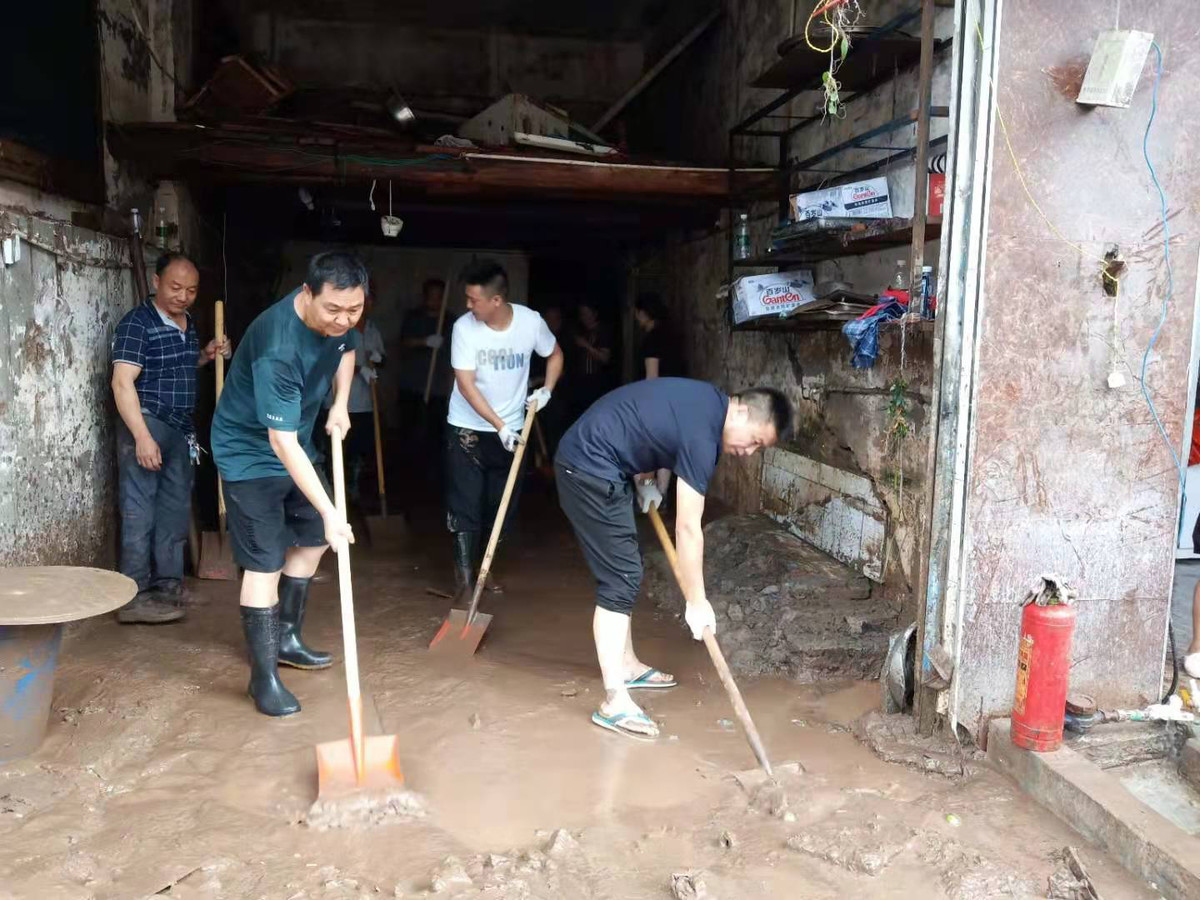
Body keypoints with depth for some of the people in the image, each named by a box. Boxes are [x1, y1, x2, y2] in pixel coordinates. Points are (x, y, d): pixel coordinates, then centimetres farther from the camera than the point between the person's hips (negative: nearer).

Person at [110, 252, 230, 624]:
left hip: (181, 428, 8)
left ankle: (168, 585, 24)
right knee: (140, 512, -6)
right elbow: (122, 382, -19)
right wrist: (142, 436, -26)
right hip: (146, 425, -8)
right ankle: (134, 597, 0)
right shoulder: (137, 322, -12)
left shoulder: (188, 324, 13)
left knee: (175, 510, 13)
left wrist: (205, 355, 10)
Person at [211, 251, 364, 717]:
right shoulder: (277, 348, -36)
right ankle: (264, 675, 2)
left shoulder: (339, 320, -13)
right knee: (266, 563, -9)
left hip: (296, 444, 8)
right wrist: (329, 511, -38)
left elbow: (347, 348, 13)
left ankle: (287, 638, 32)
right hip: (251, 452, -8)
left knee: (312, 540, 15)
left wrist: (340, 404, -2)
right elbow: (282, 443, -37)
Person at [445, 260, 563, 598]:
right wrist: (498, 425, -23)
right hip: (467, 429, -2)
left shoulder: (531, 321, -11)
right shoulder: (464, 327, -16)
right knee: (465, 507, -4)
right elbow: (466, 384, -18)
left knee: (501, 507, 10)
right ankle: (464, 577, 3)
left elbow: (555, 355, 9)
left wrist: (546, 391, -7)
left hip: (511, 431, 2)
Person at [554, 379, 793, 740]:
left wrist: (642, 481, 12)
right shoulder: (702, 433, -21)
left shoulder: (709, 402, 7)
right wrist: (696, 602, -12)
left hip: (587, 461, 11)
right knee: (621, 579, -10)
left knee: (623, 572, 17)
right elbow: (688, 529, -19)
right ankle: (615, 702, -8)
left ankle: (626, 665, 30)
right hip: (590, 469, -11)